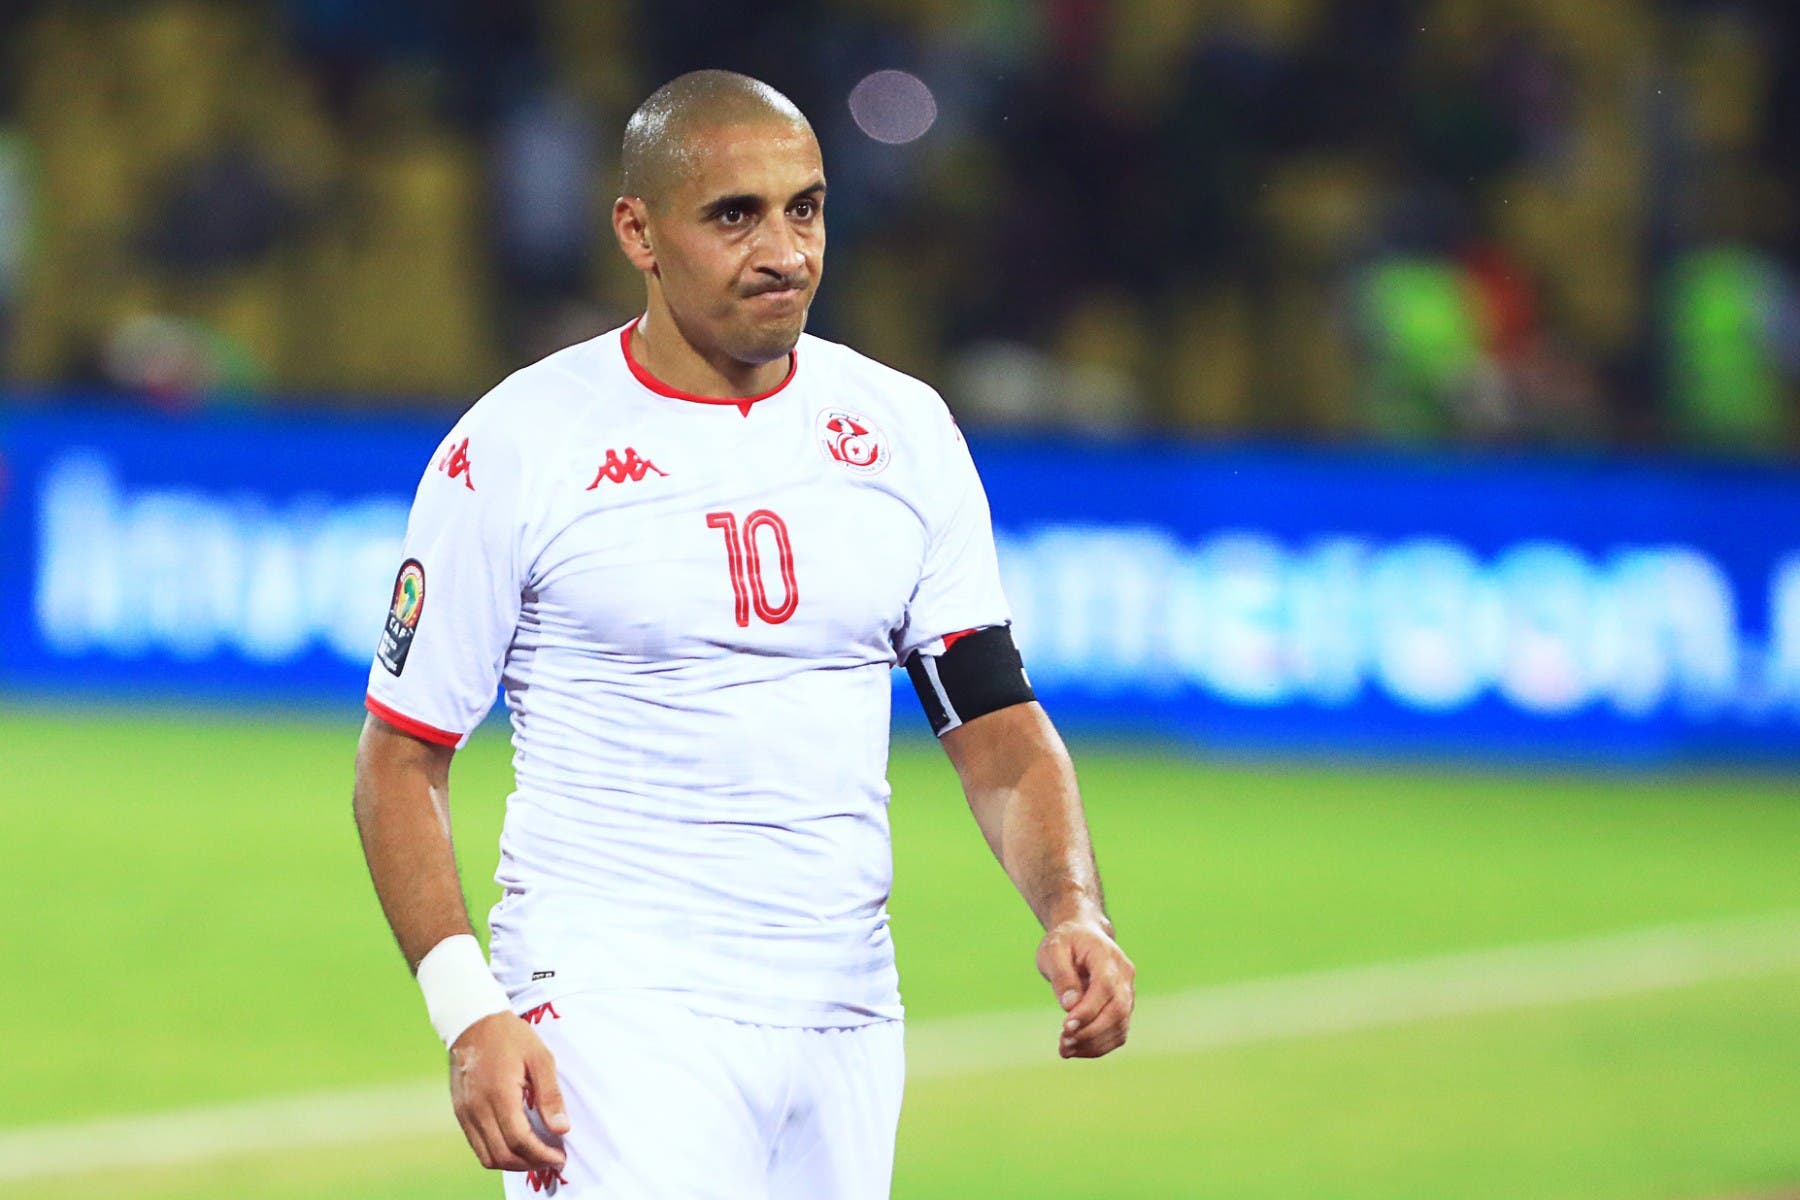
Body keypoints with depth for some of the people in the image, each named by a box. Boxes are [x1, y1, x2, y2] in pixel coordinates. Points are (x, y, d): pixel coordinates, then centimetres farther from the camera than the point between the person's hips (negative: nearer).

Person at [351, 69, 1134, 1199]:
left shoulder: (904, 433, 8)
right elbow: (401, 761, -2)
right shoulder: (517, 447, -4)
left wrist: (1073, 908, -11)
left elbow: (1000, 729, 9)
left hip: (846, 1017, 5)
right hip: (613, 1009, -5)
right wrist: (470, 1017, -14)